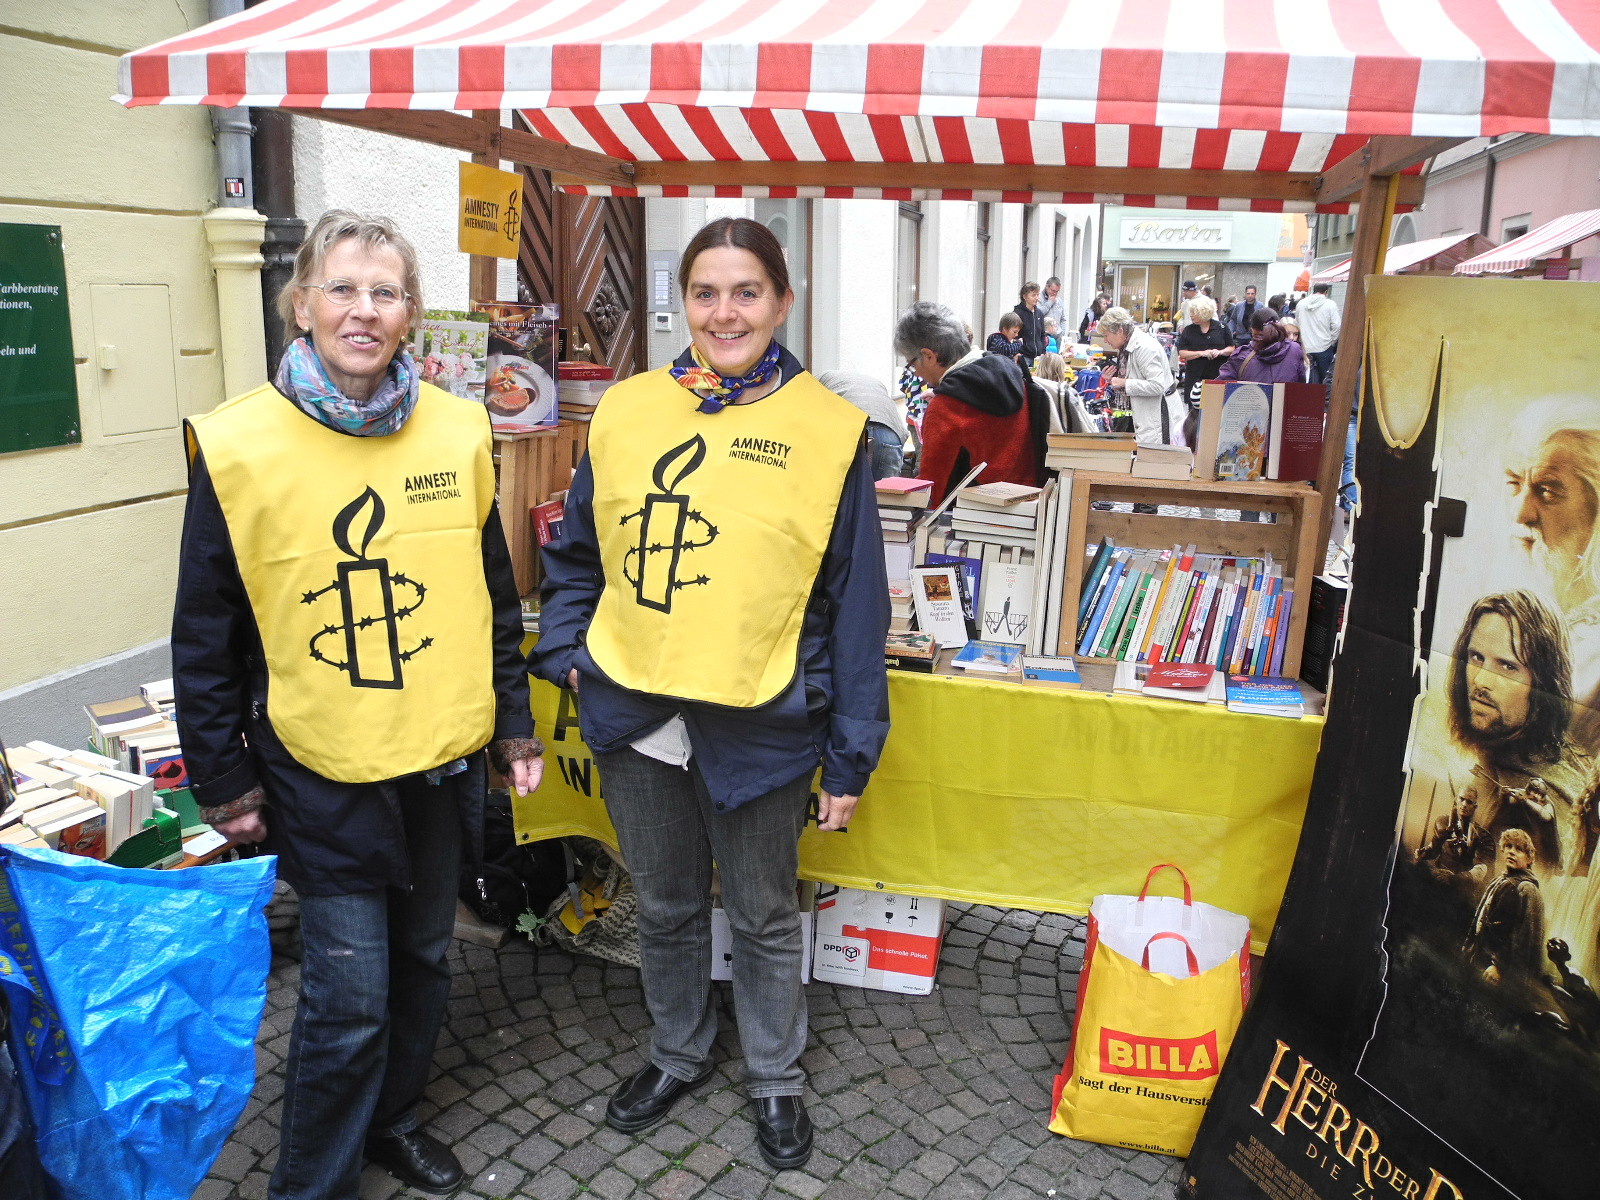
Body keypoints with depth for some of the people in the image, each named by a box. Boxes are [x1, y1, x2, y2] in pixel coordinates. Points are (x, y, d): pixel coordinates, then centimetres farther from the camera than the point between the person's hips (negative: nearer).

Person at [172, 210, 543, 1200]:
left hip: (445, 757, 4)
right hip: (323, 773, -3)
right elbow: (206, 635, -4)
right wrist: (223, 777, -1)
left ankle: (393, 1114, 44)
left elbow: (495, 595, 7)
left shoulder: (459, 431, -1)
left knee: (424, 958, 18)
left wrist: (514, 721, 8)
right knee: (349, 995, 2)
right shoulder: (237, 446, -10)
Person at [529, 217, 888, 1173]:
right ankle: (680, 1054, 46)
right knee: (666, 905, 21)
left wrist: (851, 754, -6)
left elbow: (856, 600, -5)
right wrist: (566, 650, 0)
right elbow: (578, 554, 14)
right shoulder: (626, 412, 3)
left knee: (763, 915, 16)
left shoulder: (829, 430, -7)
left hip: (759, 725, -3)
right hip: (635, 716, 3)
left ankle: (777, 1078, 40)